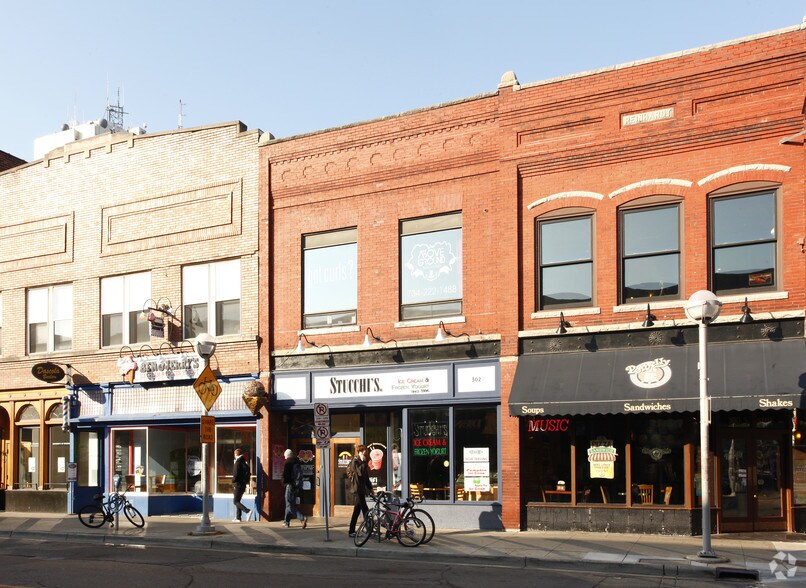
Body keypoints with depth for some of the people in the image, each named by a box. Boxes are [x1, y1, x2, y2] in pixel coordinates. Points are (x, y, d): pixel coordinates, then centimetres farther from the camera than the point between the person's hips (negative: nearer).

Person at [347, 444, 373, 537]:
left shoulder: (361, 462, 19)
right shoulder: (355, 461, -9)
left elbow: (366, 477, 21)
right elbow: (360, 472, -26)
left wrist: (370, 489, 17)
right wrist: (363, 462, -20)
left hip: (361, 489, 9)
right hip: (357, 489, -9)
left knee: (357, 510, 11)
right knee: (365, 510, -11)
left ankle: (351, 531, 16)